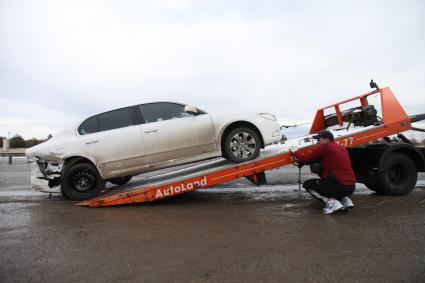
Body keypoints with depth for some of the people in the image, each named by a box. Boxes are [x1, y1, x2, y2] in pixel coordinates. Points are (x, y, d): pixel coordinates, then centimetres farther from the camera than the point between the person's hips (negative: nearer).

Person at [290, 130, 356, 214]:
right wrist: (300, 160, 23)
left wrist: (295, 152, 14)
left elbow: (307, 158, -3)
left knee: (307, 184, 9)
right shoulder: (342, 148, 18)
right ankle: (345, 199, 15)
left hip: (339, 186, -8)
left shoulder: (324, 147, -8)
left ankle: (332, 202, -4)